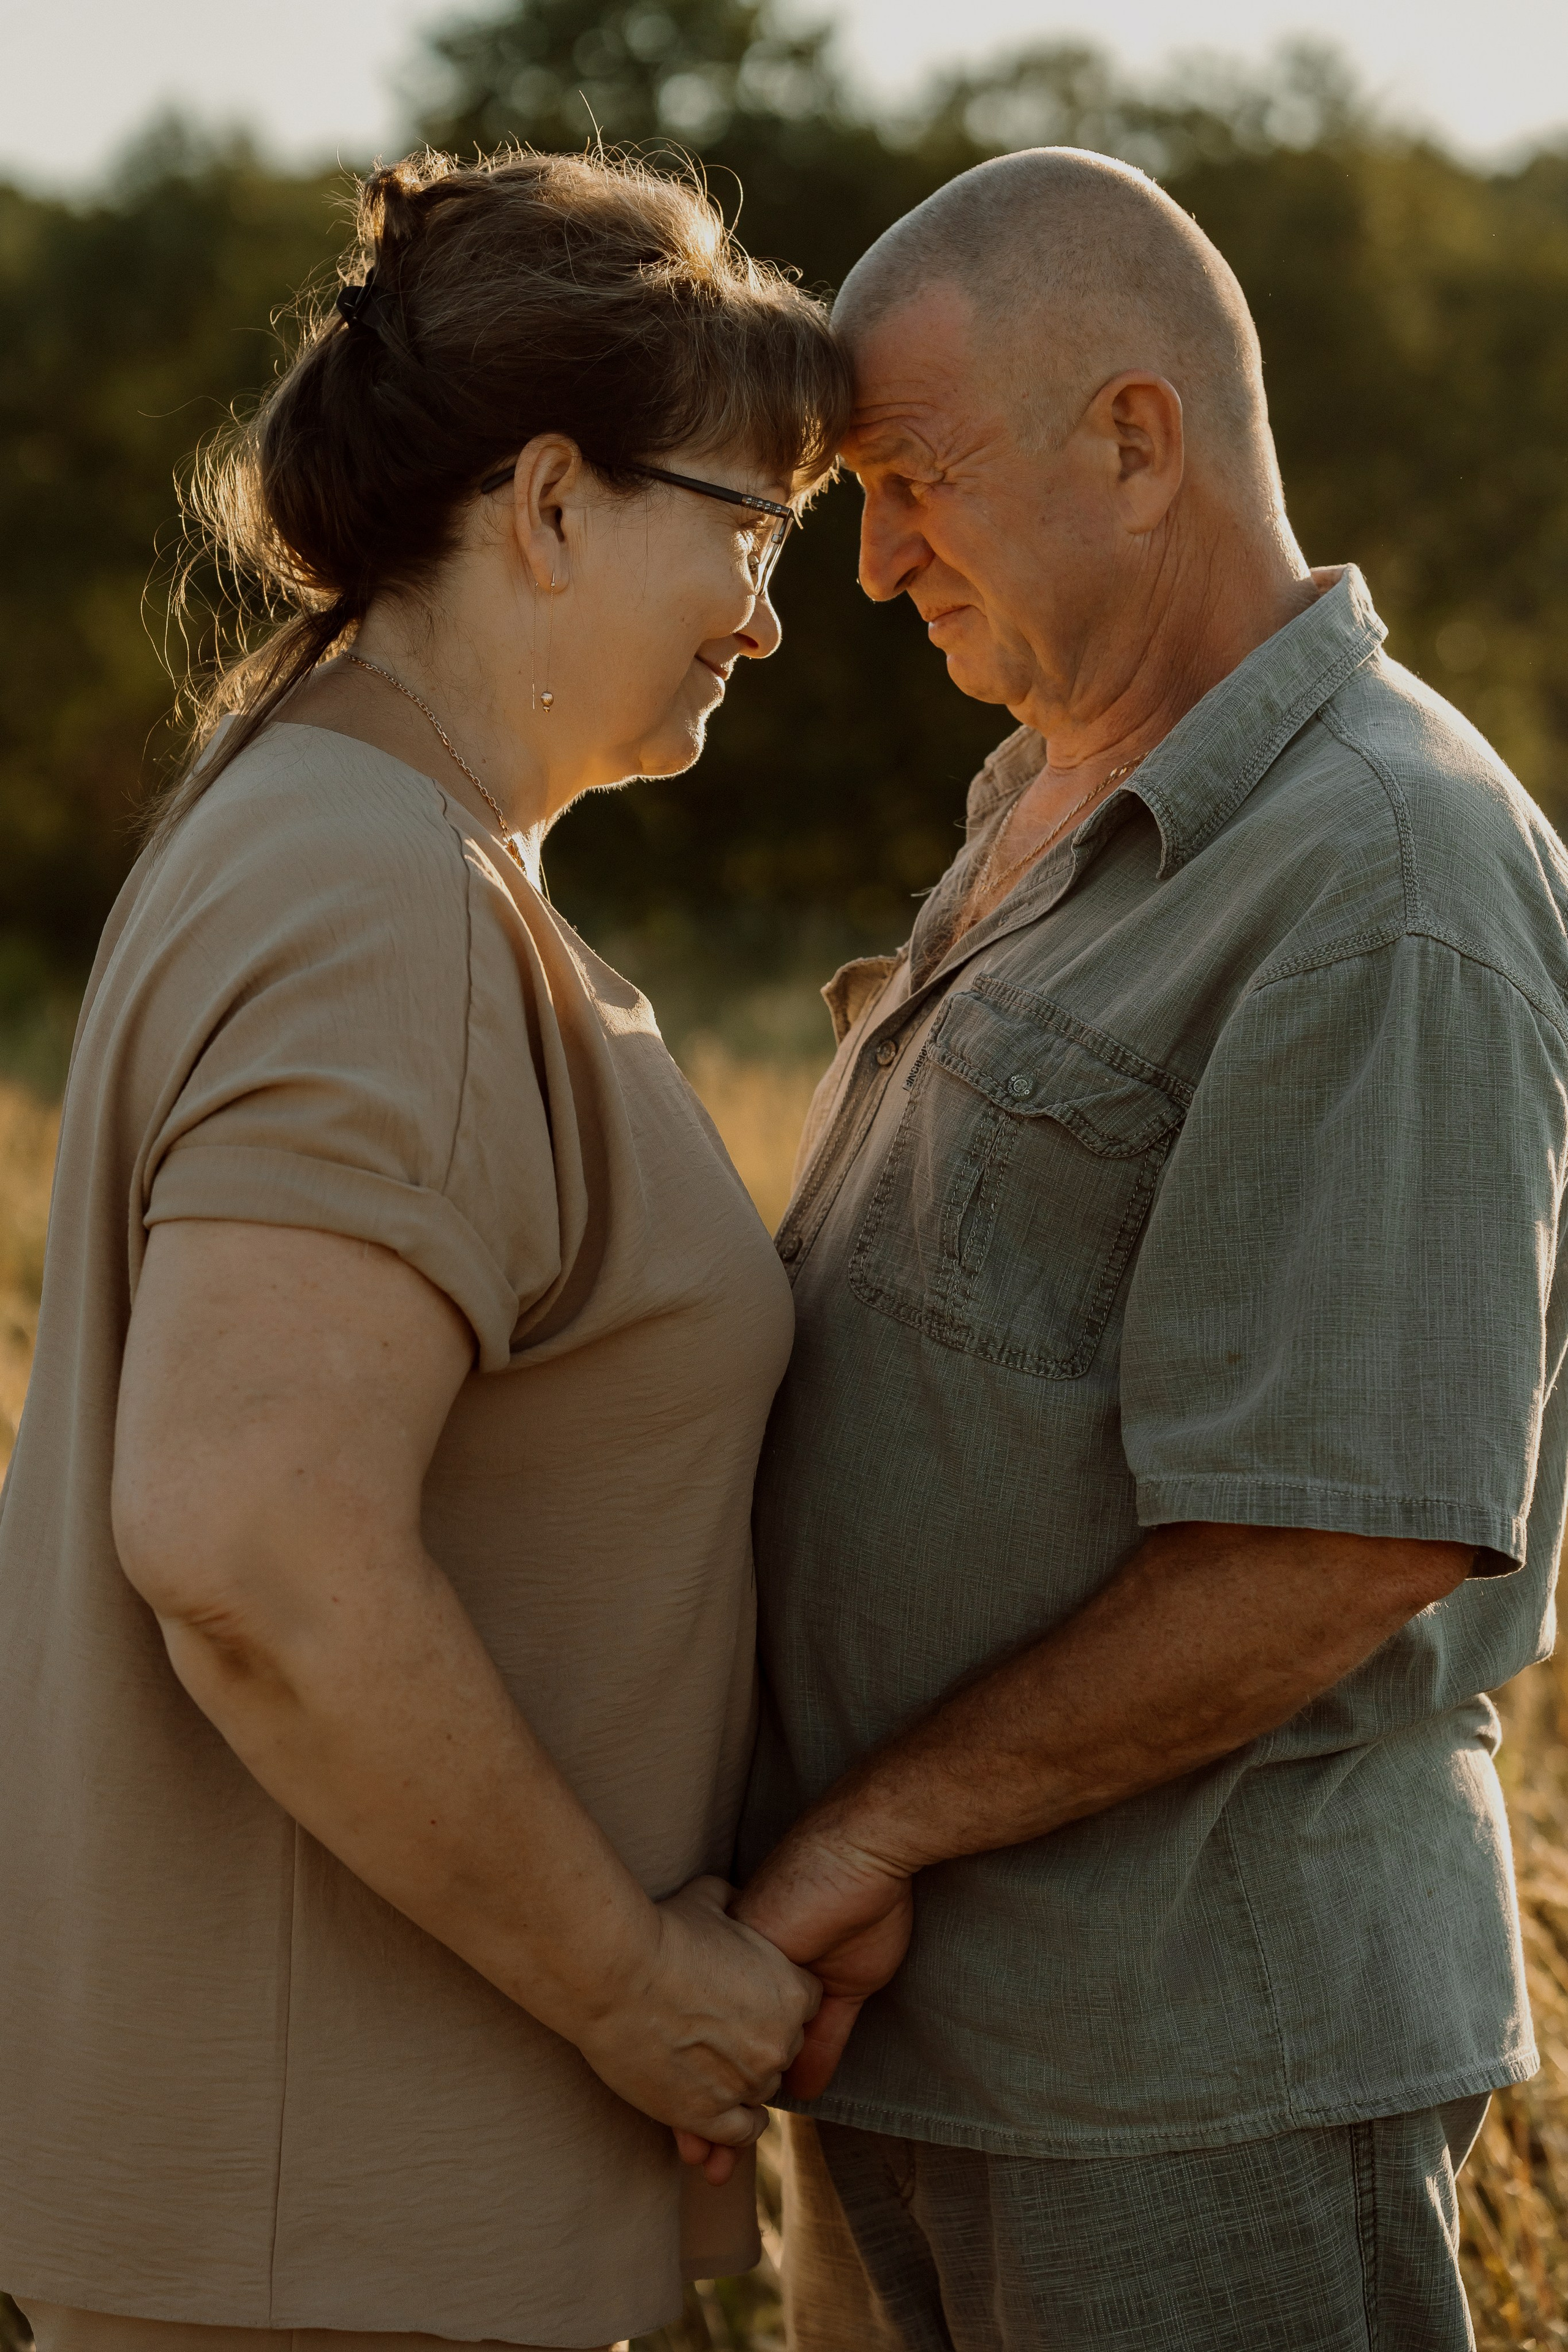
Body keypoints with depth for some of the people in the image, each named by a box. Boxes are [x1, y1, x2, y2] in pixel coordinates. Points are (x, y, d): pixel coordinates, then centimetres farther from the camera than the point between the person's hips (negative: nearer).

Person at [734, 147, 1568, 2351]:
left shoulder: (1389, 891, -18)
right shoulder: (1080, 825, 13)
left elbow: (1353, 1540, -23)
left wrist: (871, 1827, -16)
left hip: (1212, 2046, -9)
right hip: (948, 2009, 10)